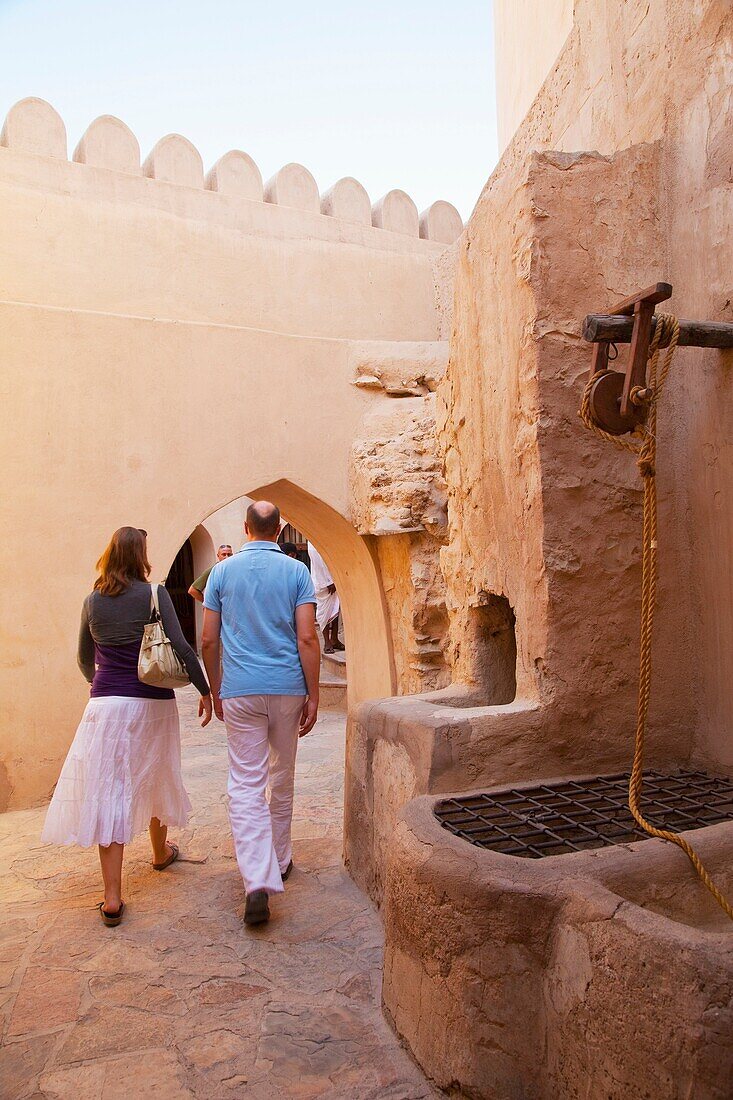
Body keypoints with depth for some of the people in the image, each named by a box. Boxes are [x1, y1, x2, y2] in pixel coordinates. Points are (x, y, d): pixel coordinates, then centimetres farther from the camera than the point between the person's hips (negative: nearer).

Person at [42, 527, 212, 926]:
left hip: (106, 703, 2)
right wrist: (205, 690, -4)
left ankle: (112, 899, 1)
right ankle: (160, 851, 44)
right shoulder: (154, 594, -8)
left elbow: (85, 659, 14)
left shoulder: (92, 601, 4)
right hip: (153, 702, -1)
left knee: (109, 792, 3)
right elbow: (180, 647, -14)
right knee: (154, 780, 20)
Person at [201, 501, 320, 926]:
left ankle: (258, 882, -12)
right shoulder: (297, 571, -1)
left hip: (240, 691, 0)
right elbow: (307, 639, -7)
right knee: (282, 780, 17)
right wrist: (313, 696, -2)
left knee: (246, 786, 0)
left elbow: (209, 640, 3)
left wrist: (215, 691, 15)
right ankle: (279, 861, 32)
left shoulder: (223, 572, 2)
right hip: (287, 688, 1)